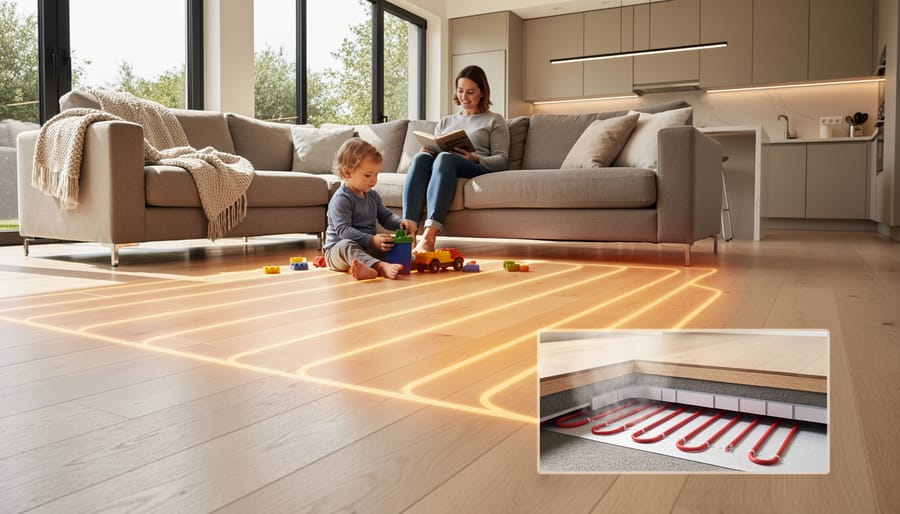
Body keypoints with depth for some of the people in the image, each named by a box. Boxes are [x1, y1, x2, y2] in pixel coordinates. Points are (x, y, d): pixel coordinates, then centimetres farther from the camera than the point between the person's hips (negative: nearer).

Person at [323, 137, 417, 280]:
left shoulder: (373, 196, 11)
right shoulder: (341, 199, -16)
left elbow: (386, 216, 16)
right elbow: (343, 230, -24)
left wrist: (401, 222, -8)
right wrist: (371, 240, -36)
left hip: (368, 248, 8)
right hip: (338, 249, -8)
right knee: (347, 245, -39)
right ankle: (382, 267, -67)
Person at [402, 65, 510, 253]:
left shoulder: (494, 121, 21)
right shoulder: (445, 122, 34)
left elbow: (502, 160, 8)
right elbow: (435, 148, 28)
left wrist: (475, 158, -13)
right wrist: (427, 151, 1)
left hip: (479, 170, -3)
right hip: (443, 167, 3)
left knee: (445, 158, -38)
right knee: (422, 157, -33)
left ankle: (429, 236, -55)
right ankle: (408, 232, -49)